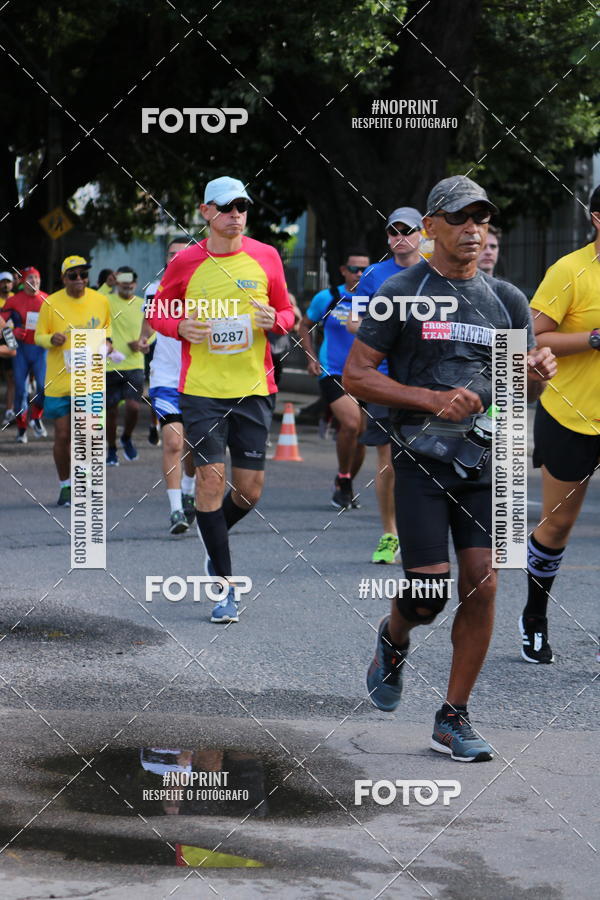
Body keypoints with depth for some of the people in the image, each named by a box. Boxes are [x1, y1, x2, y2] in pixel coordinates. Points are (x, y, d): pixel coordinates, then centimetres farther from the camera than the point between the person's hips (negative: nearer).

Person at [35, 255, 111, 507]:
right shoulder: (51, 304, -6)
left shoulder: (100, 301, 1)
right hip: (58, 382, -1)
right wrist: (52, 339, -20)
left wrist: (106, 339, -1)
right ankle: (65, 486, 21)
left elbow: (107, 325, 20)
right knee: (62, 436, 5)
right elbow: (39, 336, 2)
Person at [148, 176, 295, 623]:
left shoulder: (266, 257, 4)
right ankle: (225, 586, 2)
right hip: (202, 388, -2)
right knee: (210, 479, -7)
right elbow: (156, 312, 10)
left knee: (250, 489, 3)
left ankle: (215, 543, 36)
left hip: (254, 388, 2)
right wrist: (181, 327, -11)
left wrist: (275, 320, -9)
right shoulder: (186, 263, 0)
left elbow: (287, 313, 14)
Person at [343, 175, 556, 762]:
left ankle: (454, 719, 9)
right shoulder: (403, 293, -2)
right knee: (430, 592, -8)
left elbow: (524, 385, 18)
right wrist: (431, 400, -15)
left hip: (487, 464, 4)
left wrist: (539, 372, -7)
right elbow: (355, 374, -4)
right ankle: (393, 639, 28)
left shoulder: (506, 300, 11)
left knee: (481, 586, -4)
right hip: (421, 462, -4)